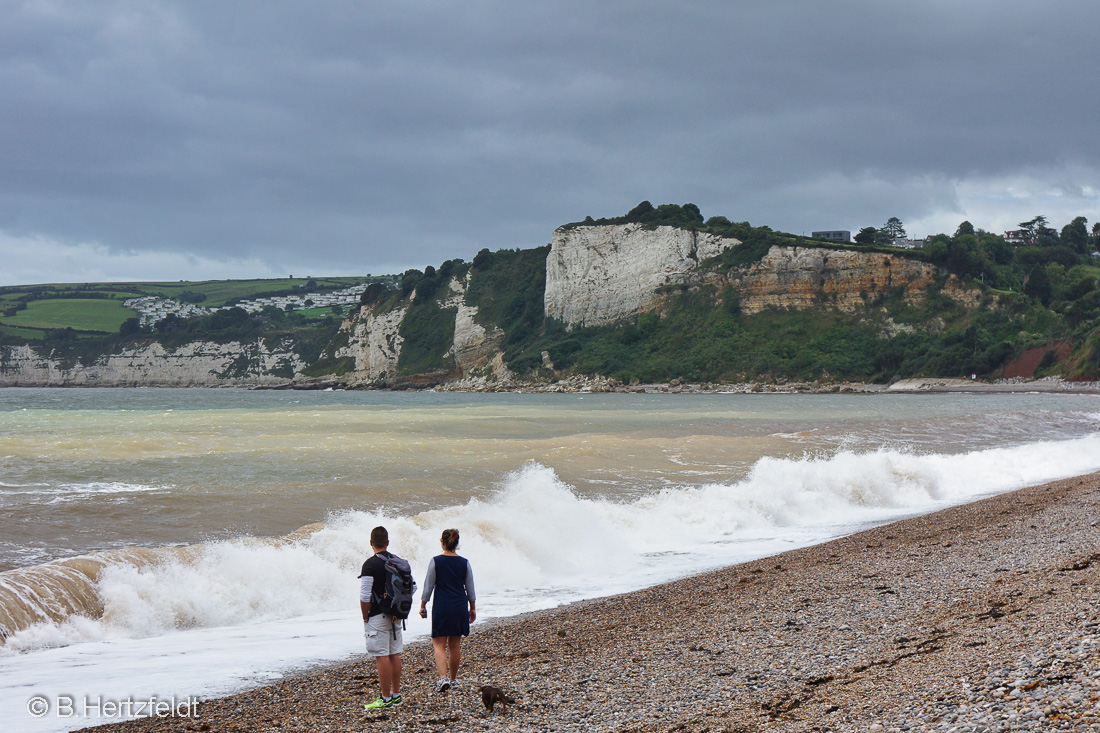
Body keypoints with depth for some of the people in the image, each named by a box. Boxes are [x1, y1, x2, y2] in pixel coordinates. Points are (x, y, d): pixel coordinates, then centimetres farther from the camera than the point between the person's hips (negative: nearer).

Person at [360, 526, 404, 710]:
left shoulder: (370, 564, -14)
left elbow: (365, 596, -16)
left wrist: (365, 618, -5)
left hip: (378, 617, -7)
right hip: (395, 615, 7)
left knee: (382, 657, -5)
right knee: (395, 655, 12)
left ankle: (385, 699, -4)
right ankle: (396, 695, 18)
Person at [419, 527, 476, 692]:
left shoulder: (436, 561, -8)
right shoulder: (464, 563, 1)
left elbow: (428, 586, -5)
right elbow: (470, 588, 7)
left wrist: (423, 606, 5)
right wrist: (472, 608, 17)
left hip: (441, 607, -3)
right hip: (460, 607, 3)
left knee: (439, 644, 1)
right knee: (455, 644, 14)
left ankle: (443, 678, -18)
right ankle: (453, 678, 23)